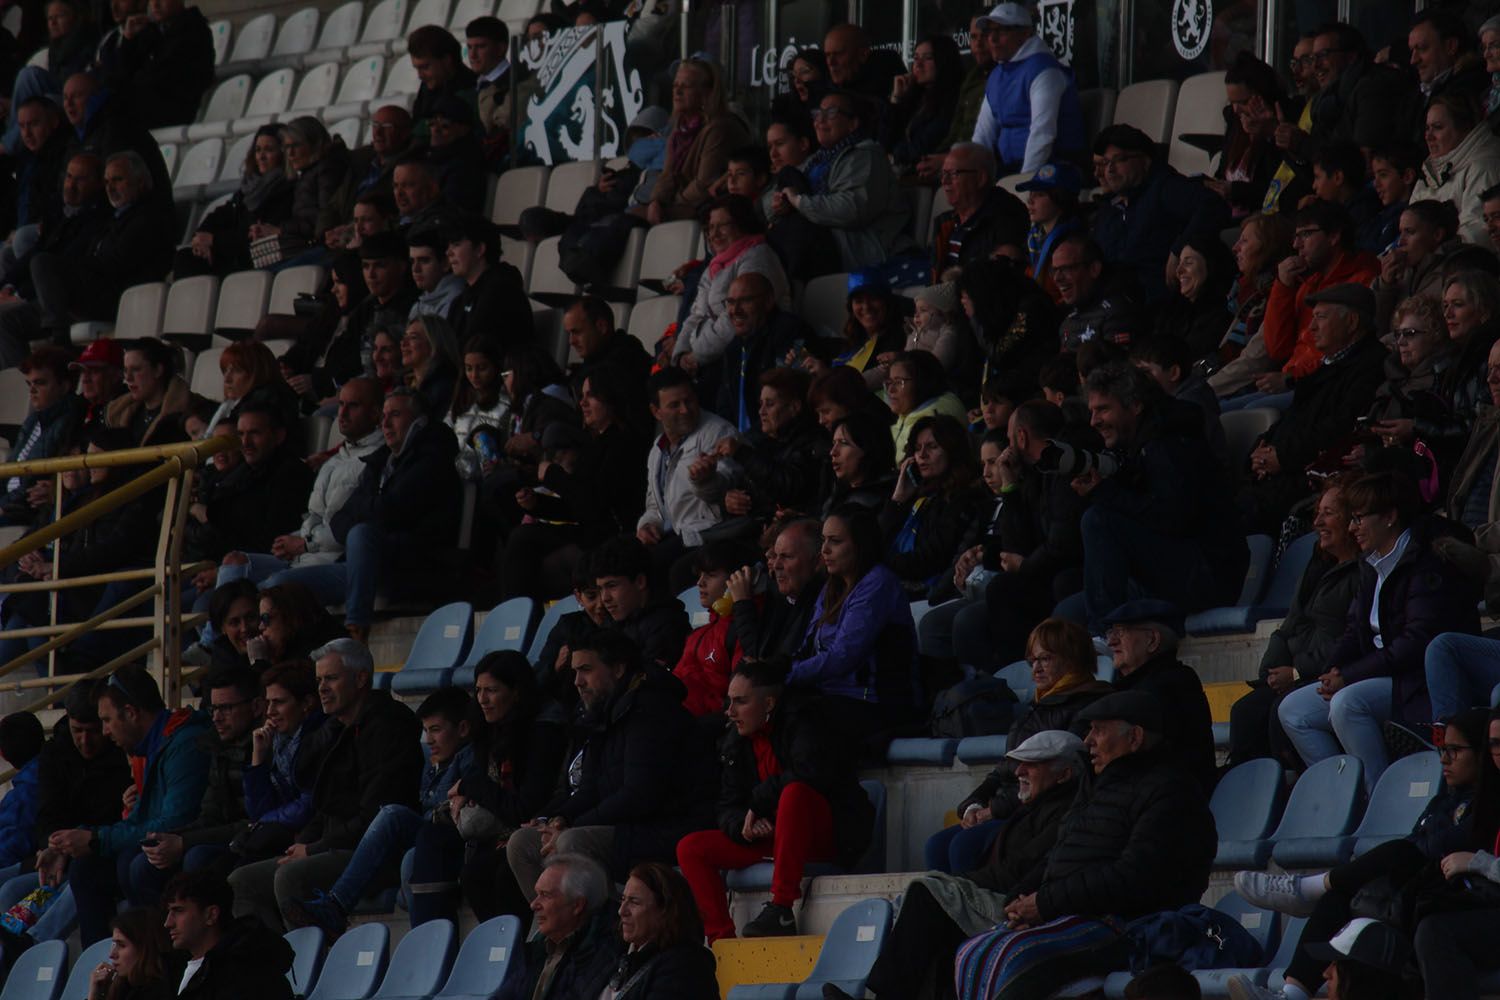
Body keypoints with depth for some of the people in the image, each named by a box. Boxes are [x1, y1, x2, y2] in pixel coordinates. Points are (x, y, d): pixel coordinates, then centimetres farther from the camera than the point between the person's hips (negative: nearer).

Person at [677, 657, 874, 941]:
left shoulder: (802, 721, -12)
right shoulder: (735, 742, 8)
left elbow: (812, 773, -30)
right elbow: (728, 808, 6)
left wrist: (759, 802, -20)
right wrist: (744, 825, -18)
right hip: (770, 836, 7)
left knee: (795, 793, -39)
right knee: (690, 848, -5)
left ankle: (781, 909, -40)